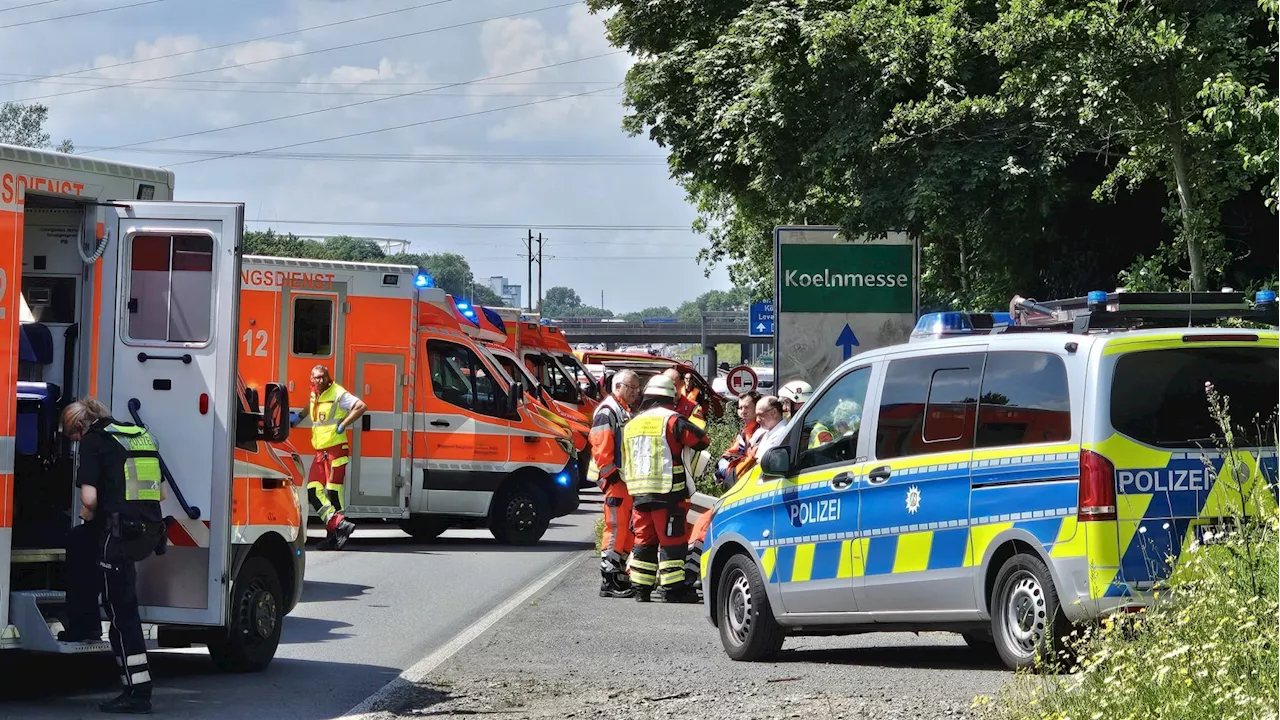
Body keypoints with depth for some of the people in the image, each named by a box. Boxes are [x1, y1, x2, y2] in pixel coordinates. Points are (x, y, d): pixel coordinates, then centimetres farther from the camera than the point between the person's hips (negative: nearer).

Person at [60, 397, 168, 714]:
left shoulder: (92, 441, -3)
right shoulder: (142, 436, 19)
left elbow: (89, 498, -12)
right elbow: (160, 492, 22)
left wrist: (89, 515, 8)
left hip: (120, 533, -8)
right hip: (151, 530, 8)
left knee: (122, 611, -4)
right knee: (79, 542, 32)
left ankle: (138, 692, -7)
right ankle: (84, 626, 36)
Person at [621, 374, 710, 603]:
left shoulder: (631, 425, 15)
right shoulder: (672, 421, -7)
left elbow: (624, 462, 20)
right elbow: (702, 440, -4)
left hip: (639, 492, 6)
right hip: (668, 492, -6)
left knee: (644, 541, 12)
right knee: (672, 541, -2)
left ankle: (641, 589, 14)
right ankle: (673, 589, -3)